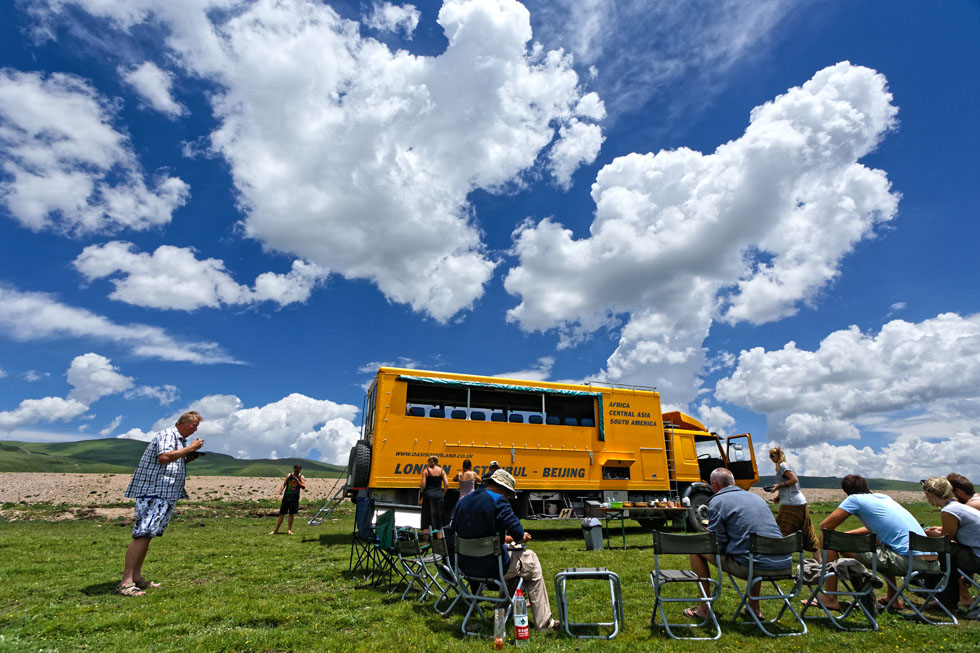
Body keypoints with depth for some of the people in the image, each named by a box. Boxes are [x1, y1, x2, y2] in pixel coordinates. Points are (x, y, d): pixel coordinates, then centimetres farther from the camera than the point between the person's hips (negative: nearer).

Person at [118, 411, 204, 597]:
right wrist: (190, 448, -18)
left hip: (165, 494, 10)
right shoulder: (167, 435, -9)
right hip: (153, 492, -10)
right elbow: (164, 457, -25)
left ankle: (137, 578, 14)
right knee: (142, 535, -14)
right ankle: (125, 583, -14)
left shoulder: (181, 440, 21)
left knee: (147, 535, 10)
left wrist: (187, 459, 11)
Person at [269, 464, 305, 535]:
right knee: (282, 513, 4)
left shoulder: (301, 477, 2)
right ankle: (276, 530, 13)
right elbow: (283, 485, 3)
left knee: (291, 514, 4)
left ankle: (289, 530, 14)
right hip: (286, 497, 1)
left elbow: (303, 487, -7)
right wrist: (278, 493, -7)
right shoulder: (289, 476, 5)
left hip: (294, 498, -1)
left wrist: (297, 480, -17)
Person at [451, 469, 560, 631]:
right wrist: (522, 537, 7)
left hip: (466, 566, 8)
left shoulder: (463, 501, 7)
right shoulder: (498, 501, -15)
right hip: (491, 567, -7)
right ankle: (543, 623, 21)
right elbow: (517, 532, -19)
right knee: (532, 561, 17)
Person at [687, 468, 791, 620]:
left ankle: (704, 607, 13)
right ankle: (754, 606, 38)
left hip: (753, 566, -7)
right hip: (784, 565, 7)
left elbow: (718, 544, -5)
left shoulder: (717, 501, -2)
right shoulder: (757, 497, 19)